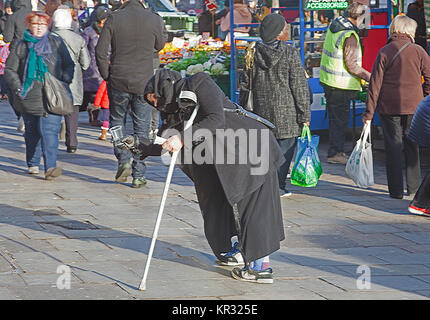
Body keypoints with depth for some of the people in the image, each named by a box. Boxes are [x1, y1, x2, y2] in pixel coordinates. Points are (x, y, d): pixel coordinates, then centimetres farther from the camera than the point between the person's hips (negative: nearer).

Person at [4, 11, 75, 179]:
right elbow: (10, 70, 10)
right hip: (29, 98, 2)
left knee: (50, 131, -15)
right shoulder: (21, 46, 7)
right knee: (32, 132, 11)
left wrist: (65, 81, -2)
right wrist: (18, 88, -4)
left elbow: (69, 65, 13)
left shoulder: (56, 42, 8)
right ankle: (33, 164, 28)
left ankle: (50, 167, -22)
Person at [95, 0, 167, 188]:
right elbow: (160, 45, 13)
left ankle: (123, 159, -2)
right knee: (141, 129, 8)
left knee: (116, 121, 18)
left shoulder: (114, 19, -6)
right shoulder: (154, 19, -5)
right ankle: (138, 176, 6)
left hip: (118, 82, 0)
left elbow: (100, 51, -7)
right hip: (144, 84, 0)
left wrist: (106, 75, 4)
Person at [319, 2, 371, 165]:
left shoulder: (334, 25, 6)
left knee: (336, 118, 17)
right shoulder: (350, 36, -22)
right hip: (340, 85, -9)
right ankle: (335, 153, 6)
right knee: (340, 119, 0)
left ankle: (336, 150, 25)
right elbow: (352, 66, -23)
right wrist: (370, 77, -13)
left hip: (328, 80, 9)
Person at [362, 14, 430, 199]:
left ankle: (396, 190, 4)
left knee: (393, 147, 4)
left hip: (389, 107, -1)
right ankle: (414, 186, 19)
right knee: (411, 146, 15)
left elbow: (375, 83, -6)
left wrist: (369, 112, -3)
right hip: (413, 106, 2)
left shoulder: (385, 52, -5)